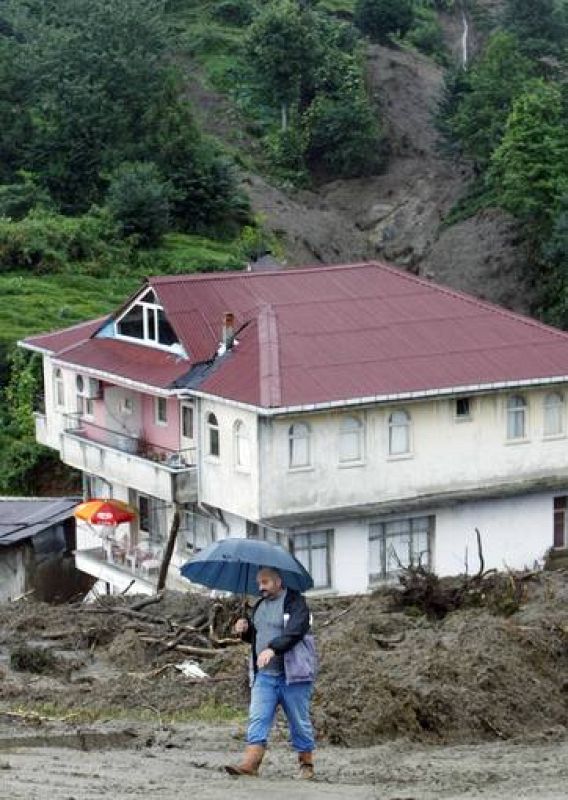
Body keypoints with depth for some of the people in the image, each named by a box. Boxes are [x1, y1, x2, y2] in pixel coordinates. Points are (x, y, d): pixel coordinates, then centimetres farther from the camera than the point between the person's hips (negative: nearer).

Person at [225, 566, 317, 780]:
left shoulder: (295, 602, -6)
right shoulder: (259, 605, 18)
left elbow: (295, 631, -21)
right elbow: (255, 636, 29)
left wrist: (272, 649, -33)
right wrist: (245, 630, 6)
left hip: (292, 673, -6)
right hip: (264, 674, 6)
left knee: (300, 722, 2)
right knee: (258, 718, -6)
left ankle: (306, 765, 13)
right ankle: (250, 763, -14)